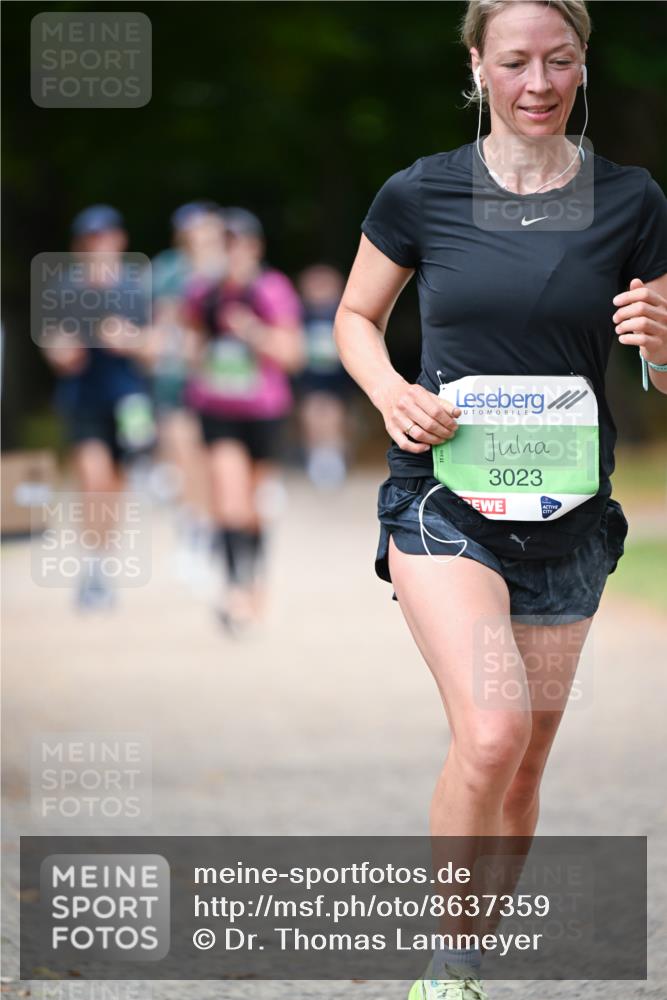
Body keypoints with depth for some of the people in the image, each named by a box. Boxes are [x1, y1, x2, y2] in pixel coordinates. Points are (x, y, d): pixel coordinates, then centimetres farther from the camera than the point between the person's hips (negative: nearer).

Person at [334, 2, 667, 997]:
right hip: (443, 498, -3)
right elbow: (355, 319, 14)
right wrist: (392, 393, -7)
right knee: (492, 731, -23)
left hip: (567, 515, 3)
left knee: (524, 769, 8)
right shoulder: (421, 195, -1)